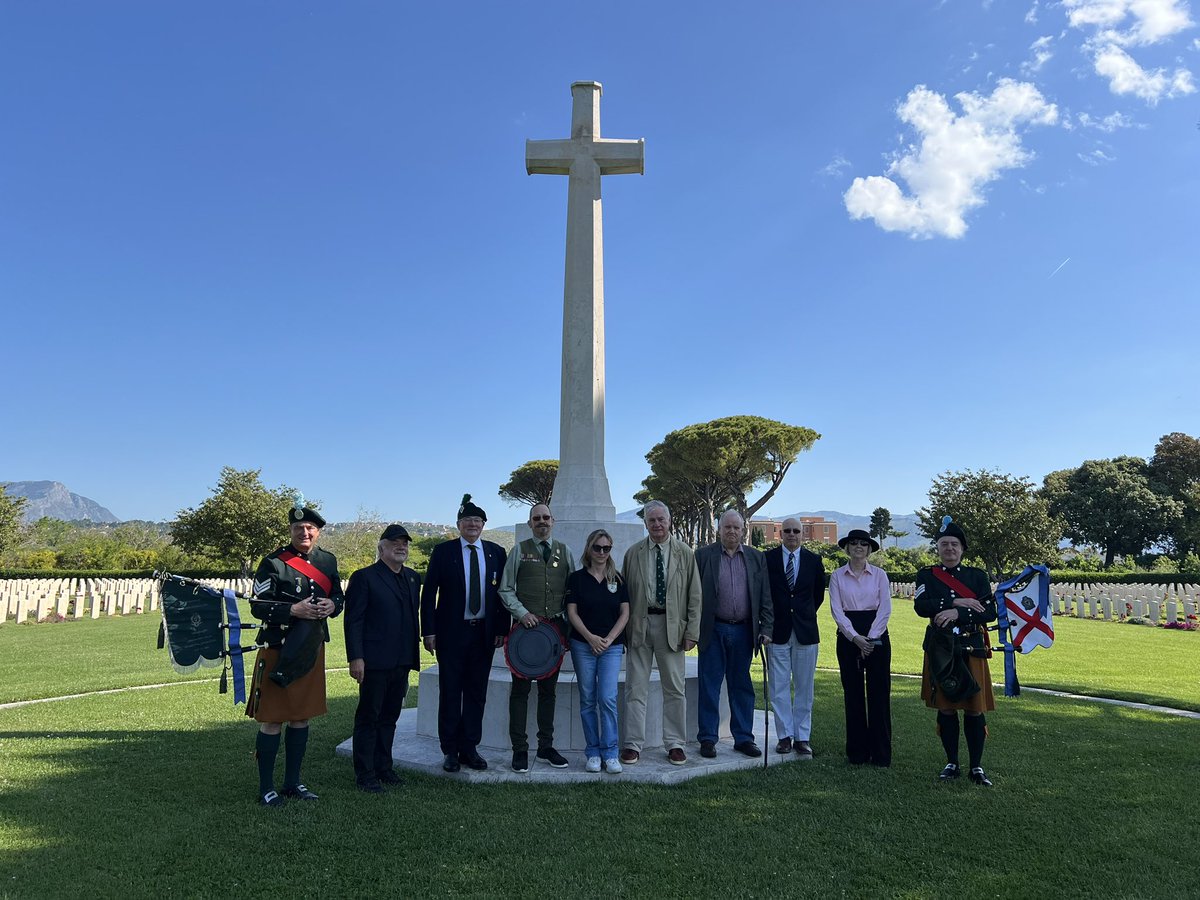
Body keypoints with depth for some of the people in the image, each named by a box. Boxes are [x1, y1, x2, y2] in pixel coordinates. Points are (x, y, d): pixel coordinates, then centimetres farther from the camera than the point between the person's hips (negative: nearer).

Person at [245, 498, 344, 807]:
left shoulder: (328, 561, 6)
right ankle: (266, 788, 18)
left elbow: (339, 596, 13)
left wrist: (332, 605, -10)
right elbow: (257, 606, -13)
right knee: (272, 720, 3)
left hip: (312, 650, 5)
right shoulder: (273, 563, -10)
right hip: (278, 651, -5)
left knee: (301, 717, 14)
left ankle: (293, 782, 28)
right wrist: (294, 610, -26)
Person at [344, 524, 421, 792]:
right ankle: (365, 775, 14)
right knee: (368, 718, 5)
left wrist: (413, 655, 11)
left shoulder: (413, 578, 13)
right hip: (375, 661, -6)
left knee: (389, 717, 16)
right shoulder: (364, 577, -6)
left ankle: (383, 768, 28)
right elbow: (353, 620, -10)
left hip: (402, 662, 6)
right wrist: (356, 658, -16)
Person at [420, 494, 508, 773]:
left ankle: (469, 748, 20)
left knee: (477, 692, 9)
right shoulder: (443, 551, -1)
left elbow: (502, 592, 7)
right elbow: (429, 593, -2)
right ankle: (450, 750, 17)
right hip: (451, 632, -2)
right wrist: (428, 631, -8)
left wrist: (502, 628, 1)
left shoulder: (496, 552, 6)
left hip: (484, 633, 2)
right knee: (450, 692, 6)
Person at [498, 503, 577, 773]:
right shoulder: (519, 551, 2)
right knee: (520, 689, 0)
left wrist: (570, 624, 1)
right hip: (526, 626, -2)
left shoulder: (564, 552, 9)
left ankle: (546, 746, 22)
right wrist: (522, 613, -13)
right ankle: (520, 749, 9)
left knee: (549, 689, 12)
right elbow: (505, 590, 1)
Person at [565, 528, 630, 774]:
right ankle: (594, 753, 14)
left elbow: (625, 613, 4)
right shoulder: (577, 578, 2)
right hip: (583, 646, 0)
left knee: (607, 698, -8)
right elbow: (572, 612, -1)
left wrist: (609, 639, -7)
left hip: (612, 645, 0)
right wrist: (590, 637, -11)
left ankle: (610, 753, 1)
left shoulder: (617, 579, 6)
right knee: (588, 700, 5)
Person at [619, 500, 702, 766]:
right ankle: (633, 744, 15)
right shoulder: (633, 553, 4)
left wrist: (692, 632, -4)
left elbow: (694, 595, 1)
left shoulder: (685, 553, 2)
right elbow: (623, 593, 5)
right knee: (636, 689, 5)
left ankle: (675, 744, 20)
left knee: (674, 689, 8)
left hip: (671, 625, 0)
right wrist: (622, 628, 1)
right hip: (639, 624, 1)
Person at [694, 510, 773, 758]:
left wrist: (766, 628, 1)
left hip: (743, 631, 3)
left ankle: (743, 738, 21)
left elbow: (765, 597, 8)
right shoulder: (703, 555, 0)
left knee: (742, 686, 11)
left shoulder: (756, 558, 8)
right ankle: (707, 739, 14)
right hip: (713, 630, -2)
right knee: (709, 687, 4)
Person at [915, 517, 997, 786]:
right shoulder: (926, 576, 4)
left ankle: (977, 767, 14)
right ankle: (951, 764, 18)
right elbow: (921, 606, -13)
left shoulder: (978, 576, 6)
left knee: (975, 708, 2)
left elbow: (990, 612, -5)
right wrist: (959, 602, -17)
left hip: (972, 649, 0)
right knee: (945, 708, 5)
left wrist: (957, 613, -19)